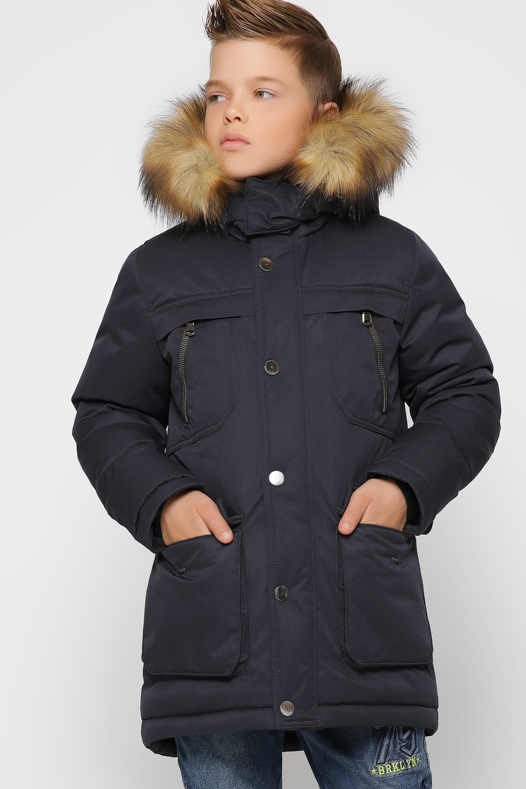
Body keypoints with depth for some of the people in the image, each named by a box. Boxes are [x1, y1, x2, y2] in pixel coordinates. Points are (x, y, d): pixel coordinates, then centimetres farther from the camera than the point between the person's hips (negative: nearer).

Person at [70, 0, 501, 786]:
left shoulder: (394, 258, 8)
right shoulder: (157, 271, 11)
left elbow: (465, 395, 12)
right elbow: (107, 414, 16)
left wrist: (405, 484, -6)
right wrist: (161, 499, -3)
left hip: (365, 631, -1)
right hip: (210, 629, 1)